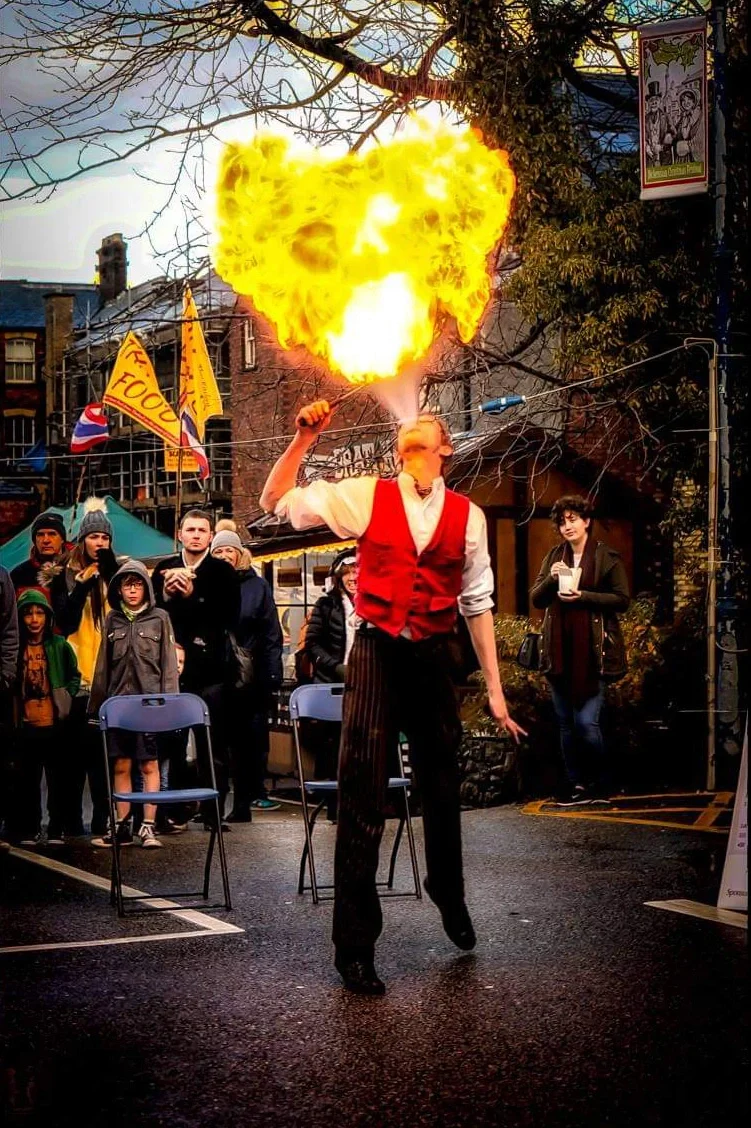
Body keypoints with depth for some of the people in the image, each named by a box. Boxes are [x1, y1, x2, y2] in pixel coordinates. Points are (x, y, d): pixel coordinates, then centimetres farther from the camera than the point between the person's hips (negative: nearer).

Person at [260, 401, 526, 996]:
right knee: (362, 798, -2)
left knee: (442, 791, 17)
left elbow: (478, 604, 9)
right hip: (376, 653, -2)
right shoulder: (366, 496, 2)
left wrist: (495, 690, 8)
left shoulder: (467, 516, 5)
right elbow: (277, 501, 3)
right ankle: (355, 947, 8)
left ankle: (449, 895, 47)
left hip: (433, 658, 2)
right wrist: (306, 436, -7)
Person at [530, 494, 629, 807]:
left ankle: (599, 786, 3)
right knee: (566, 723, 7)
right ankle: (577, 785, 15)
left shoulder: (607, 558, 0)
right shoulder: (554, 557, 14)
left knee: (586, 722, -12)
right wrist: (551, 578, -9)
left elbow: (622, 600, -5)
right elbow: (535, 598, 11)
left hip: (591, 651, -5)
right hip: (559, 650, 5)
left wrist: (584, 597, -15)